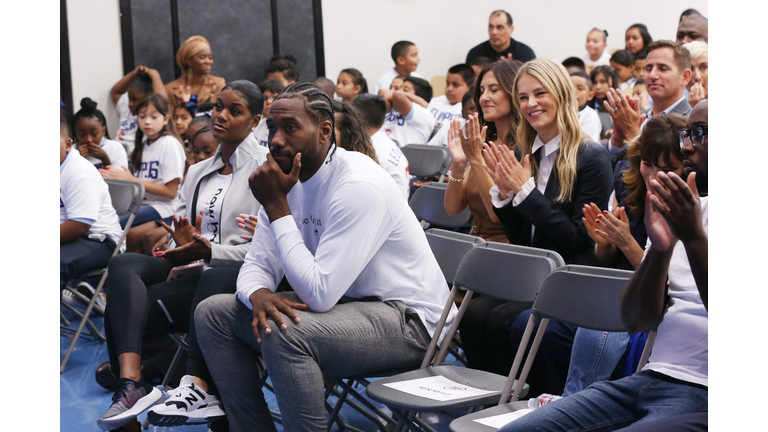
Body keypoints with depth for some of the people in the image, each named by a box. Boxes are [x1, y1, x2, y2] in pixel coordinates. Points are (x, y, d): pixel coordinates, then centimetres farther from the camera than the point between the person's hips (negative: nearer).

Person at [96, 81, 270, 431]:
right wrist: (183, 245, -6)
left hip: (241, 274, -6)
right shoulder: (198, 172, 24)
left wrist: (209, 250, -21)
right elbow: (178, 240, 19)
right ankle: (131, 381, -39)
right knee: (123, 265, -22)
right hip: (195, 271, 6)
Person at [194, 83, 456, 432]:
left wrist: (277, 207, -25)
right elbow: (258, 264, 5)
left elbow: (320, 294, -29)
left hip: (405, 317, -9)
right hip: (340, 303, 9)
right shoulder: (287, 178, 1)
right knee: (213, 313, 2)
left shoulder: (359, 186, -25)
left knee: (283, 332, -34)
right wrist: (260, 294, -20)